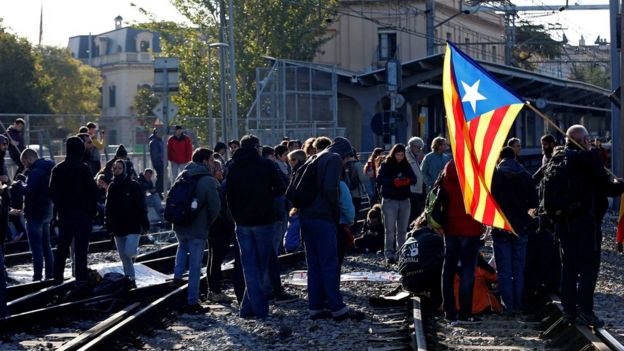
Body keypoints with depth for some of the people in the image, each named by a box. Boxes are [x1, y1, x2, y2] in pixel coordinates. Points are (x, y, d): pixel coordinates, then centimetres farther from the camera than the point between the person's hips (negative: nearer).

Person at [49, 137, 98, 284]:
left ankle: (57, 280, 14)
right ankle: (81, 282, -7)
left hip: (64, 215, 5)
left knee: (61, 250, 13)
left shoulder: (57, 169, 4)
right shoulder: (83, 169, -12)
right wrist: (92, 210, 0)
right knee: (81, 250, -5)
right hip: (82, 215, -5)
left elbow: (52, 192, 8)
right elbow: (93, 191, -11)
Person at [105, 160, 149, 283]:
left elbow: (141, 207, -8)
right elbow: (109, 209, 12)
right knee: (124, 258, 7)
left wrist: (144, 225, -12)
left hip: (133, 227, -5)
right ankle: (130, 279, 19)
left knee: (129, 253, -16)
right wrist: (109, 227, 7)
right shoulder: (112, 187, 8)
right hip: (118, 229, 5)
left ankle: (133, 254, 18)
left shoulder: (133, 185, -6)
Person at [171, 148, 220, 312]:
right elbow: (215, 206, -16)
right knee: (195, 266, 2)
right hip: (198, 230, -6)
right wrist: (208, 223, 0)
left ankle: (177, 275, 20)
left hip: (179, 226, 6)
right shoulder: (208, 181, -14)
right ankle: (192, 302, 6)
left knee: (182, 247, 37)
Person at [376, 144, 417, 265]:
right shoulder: (386, 165, 2)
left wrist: (408, 180, -17)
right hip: (389, 200, -4)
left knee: (402, 230, 5)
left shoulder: (406, 166, 13)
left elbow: (414, 179, 6)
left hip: (404, 200, 4)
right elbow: (379, 179, -11)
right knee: (390, 229, -10)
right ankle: (389, 253, -10)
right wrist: (393, 182, -25)